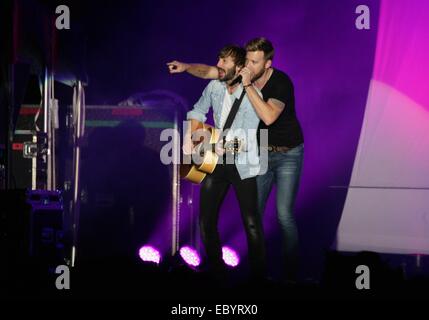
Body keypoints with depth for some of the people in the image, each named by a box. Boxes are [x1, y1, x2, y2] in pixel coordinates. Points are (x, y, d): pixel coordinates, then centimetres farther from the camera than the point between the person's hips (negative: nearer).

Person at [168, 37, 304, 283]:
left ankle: (291, 274, -3)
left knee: (284, 215, -11)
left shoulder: (281, 82, -23)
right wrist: (187, 67, -18)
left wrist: (247, 85, -35)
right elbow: (207, 72, 1)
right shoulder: (242, 73, -5)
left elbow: (268, 117, -37)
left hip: (288, 154, -6)